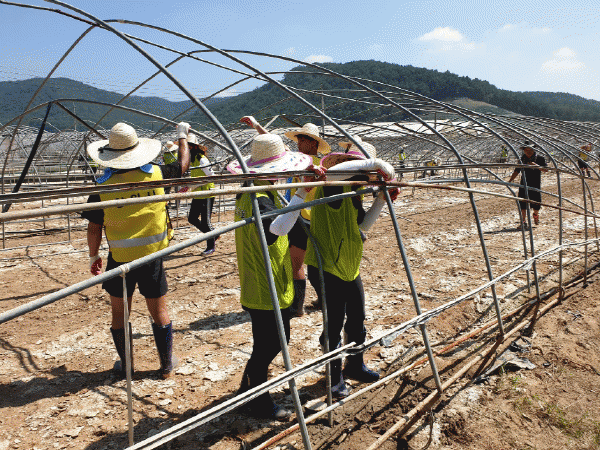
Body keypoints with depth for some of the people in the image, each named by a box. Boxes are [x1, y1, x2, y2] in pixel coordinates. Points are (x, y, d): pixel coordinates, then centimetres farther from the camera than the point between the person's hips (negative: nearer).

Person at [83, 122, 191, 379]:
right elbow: (183, 164, 12)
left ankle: (125, 366, 29)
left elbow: (94, 228, -4)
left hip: (120, 259, -1)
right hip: (152, 255, 1)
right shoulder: (155, 174, -7)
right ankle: (167, 365, 25)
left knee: (119, 312, 16)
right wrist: (182, 136, 27)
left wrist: (93, 256, 12)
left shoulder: (103, 186, -10)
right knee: (159, 312, 13)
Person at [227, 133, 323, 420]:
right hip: (266, 289, -10)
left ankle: (248, 391, 39)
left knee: (275, 340, 22)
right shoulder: (259, 200, -24)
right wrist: (300, 196, -45)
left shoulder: (248, 193, 9)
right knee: (268, 346, 6)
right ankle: (259, 404, 24)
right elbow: (276, 229, -45)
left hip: (257, 286, 10)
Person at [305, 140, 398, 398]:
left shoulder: (353, 193, 11)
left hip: (350, 267, 9)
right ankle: (334, 379, 21)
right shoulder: (332, 187, -17)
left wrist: (381, 200, 3)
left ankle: (355, 366, 41)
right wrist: (375, 163, -34)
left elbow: (364, 225, 13)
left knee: (357, 319, 19)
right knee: (334, 324, 1)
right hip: (326, 267, -9)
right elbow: (332, 171, -41)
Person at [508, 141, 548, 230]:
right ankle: (523, 222, -3)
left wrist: (536, 165, -27)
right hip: (524, 184, 2)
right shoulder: (522, 159, 10)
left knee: (536, 203, 3)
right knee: (523, 202, -7)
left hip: (536, 184, -2)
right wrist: (509, 181, 6)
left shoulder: (540, 158, 0)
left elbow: (545, 169, -11)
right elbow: (516, 171, 15)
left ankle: (535, 214, 37)